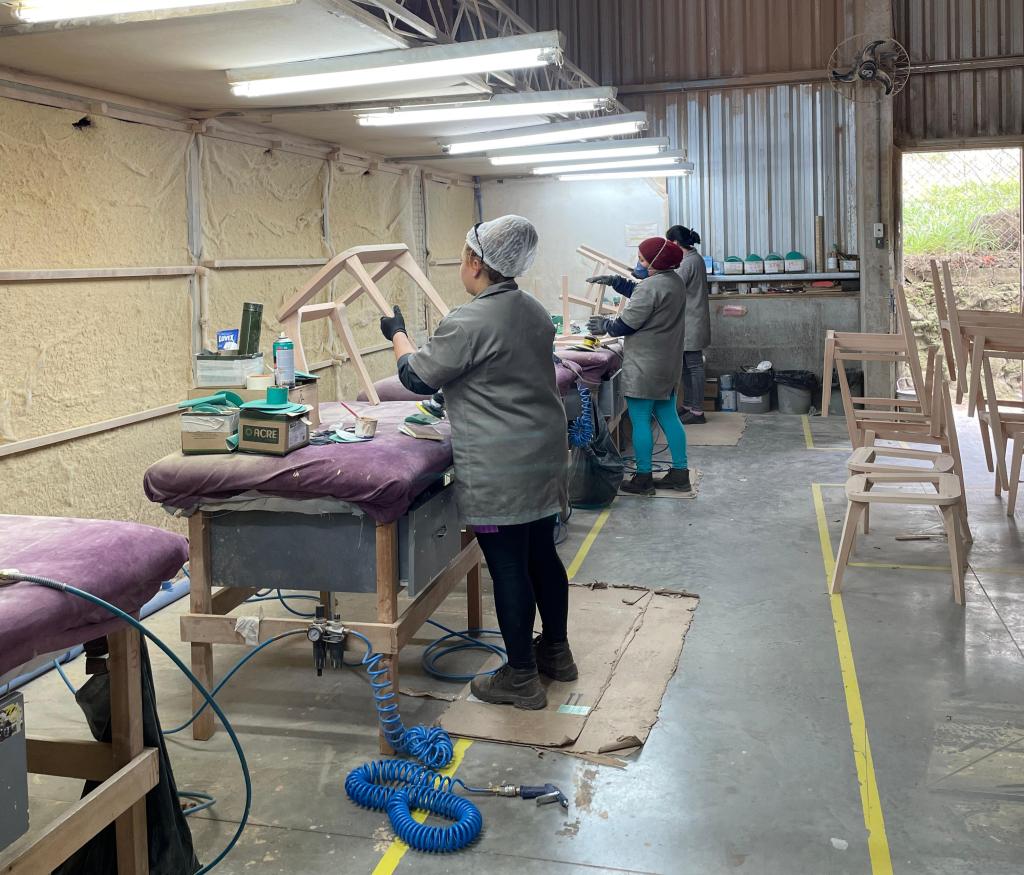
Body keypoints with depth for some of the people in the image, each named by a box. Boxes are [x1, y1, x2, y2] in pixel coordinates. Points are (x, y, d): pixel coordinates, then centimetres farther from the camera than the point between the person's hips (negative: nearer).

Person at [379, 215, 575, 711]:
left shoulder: (469, 323, -18)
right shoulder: (534, 311, 9)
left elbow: (418, 377, -6)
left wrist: (397, 335, 11)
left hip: (499, 472, -9)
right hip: (544, 453, 9)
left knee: (508, 567, 0)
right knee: (541, 554, 19)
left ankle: (521, 679, 11)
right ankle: (556, 651, 33)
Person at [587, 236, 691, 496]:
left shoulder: (650, 287, -20)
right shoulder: (674, 280, 10)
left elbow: (626, 324, -15)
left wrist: (605, 325, 2)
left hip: (645, 365, -10)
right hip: (667, 363, 10)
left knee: (640, 420, 0)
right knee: (668, 416, 15)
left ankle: (643, 479, 7)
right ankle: (680, 474, 20)